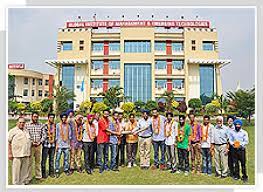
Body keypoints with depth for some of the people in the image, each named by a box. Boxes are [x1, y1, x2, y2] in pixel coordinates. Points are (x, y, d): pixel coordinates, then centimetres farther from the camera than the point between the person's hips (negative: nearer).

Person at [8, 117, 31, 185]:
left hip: (26, 154, 6)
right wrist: (10, 153, -11)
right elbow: (8, 142, -6)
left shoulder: (26, 131, 16)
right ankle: (16, 183, 14)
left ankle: (23, 182, 23)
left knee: (25, 170, 11)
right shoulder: (13, 131, -3)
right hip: (17, 154, -6)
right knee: (16, 170, 1)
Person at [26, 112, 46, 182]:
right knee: (29, 162, 0)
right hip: (30, 145, -2)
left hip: (39, 145, 2)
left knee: (38, 161, 11)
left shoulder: (41, 125, 6)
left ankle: (38, 176, 23)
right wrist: (31, 142, -11)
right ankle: (28, 177, 11)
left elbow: (44, 135, 5)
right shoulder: (27, 125, 0)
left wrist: (40, 142, -9)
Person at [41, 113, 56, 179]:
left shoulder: (55, 126, 7)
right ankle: (43, 173, 16)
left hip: (53, 145, 4)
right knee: (44, 159, 3)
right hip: (46, 144, -4)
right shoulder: (45, 125, -6)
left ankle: (51, 172, 23)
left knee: (52, 159, 12)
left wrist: (56, 143, 11)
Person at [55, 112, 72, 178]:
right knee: (58, 158, -2)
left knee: (66, 158, 8)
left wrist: (69, 144, 9)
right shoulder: (58, 125, 0)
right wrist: (56, 145, -3)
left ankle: (66, 170, 19)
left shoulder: (68, 125, 7)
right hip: (59, 145, -2)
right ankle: (57, 171, 7)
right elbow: (56, 135, 0)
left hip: (66, 145, 2)